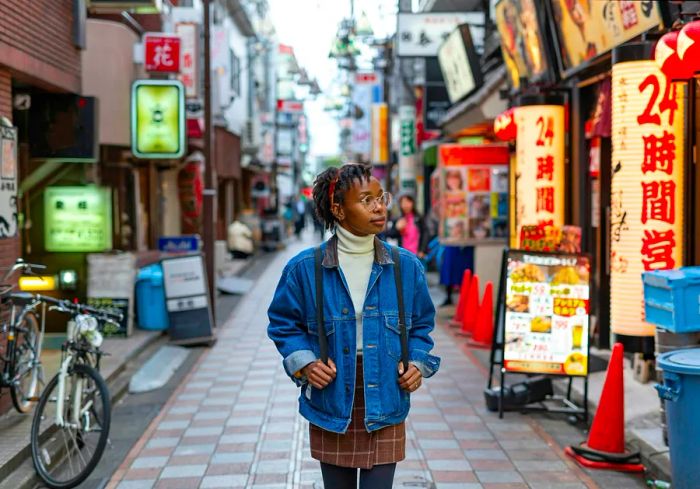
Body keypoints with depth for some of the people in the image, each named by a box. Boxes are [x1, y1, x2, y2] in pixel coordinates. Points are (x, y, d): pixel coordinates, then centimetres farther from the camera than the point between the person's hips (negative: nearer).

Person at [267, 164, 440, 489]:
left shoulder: (406, 266, -1)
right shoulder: (304, 268, -6)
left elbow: (421, 325, 12)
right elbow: (284, 324, 5)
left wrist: (418, 364, -3)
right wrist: (304, 363, -9)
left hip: (385, 401, 0)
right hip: (331, 402, 0)